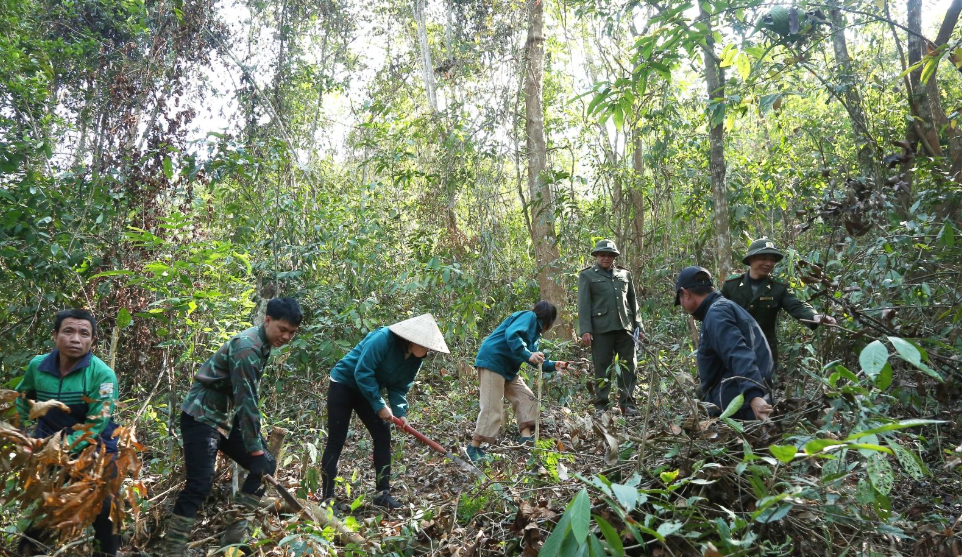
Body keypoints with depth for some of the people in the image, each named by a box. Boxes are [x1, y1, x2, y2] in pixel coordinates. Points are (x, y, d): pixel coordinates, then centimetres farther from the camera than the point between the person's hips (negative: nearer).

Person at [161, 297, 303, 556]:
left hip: (227, 417, 10)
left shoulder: (262, 344, 6)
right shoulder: (247, 347, -23)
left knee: (266, 465, 4)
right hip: (202, 417, -9)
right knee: (199, 485, -16)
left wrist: (257, 444, 14)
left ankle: (234, 533, 9)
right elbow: (247, 400, -25)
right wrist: (255, 449, -22)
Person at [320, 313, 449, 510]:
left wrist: (400, 413, -17)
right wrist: (380, 406, -28)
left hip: (368, 390, 7)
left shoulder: (415, 359, -6)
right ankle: (327, 497, 2)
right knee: (335, 442, -6)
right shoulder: (383, 339, -30)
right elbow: (362, 373, -31)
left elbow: (399, 387, -1)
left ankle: (383, 493, 8)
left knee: (383, 436, 0)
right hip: (344, 384, -7)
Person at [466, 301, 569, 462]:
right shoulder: (529, 317, -7)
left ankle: (526, 438, 6)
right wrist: (528, 355, -31)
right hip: (493, 362, -11)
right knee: (492, 408, -10)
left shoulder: (534, 330, 22)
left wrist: (553, 365, 23)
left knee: (526, 398, 7)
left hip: (507, 369, 11)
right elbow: (512, 335, -26)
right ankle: (474, 448, -3)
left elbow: (535, 360, 26)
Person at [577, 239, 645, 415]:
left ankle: (627, 403, 9)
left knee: (629, 366, 2)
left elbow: (633, 301, 19)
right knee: (602, 368, 3)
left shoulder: (624, 274, 18)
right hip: (601, 329, -3)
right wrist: (585, 330, -10)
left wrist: (638, 326, 12)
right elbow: (583, 305, -1)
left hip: (625, 327, 3)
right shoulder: (587, 276, 7)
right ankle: (601, 405, 11)